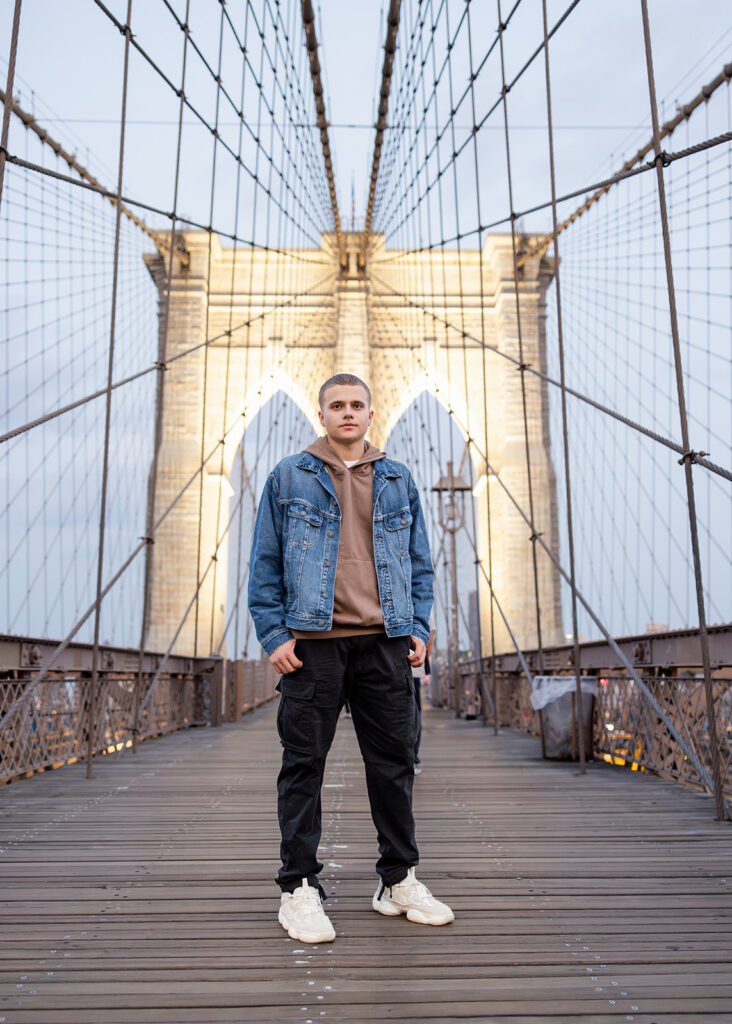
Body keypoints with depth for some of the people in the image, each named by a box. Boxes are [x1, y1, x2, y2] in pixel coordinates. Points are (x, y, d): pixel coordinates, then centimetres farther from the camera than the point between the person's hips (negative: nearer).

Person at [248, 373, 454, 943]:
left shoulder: (398, 481, 14)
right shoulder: (289, 478, 6)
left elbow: (420, 563, 16)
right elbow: (264, 564, 4)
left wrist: (419, 628, 5)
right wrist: (275, 634, -4)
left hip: (385, 643, 3)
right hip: (313, 643, -2)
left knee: (395, 761, 9)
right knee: (304, 763, 3)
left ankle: (399, 880, 25)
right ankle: (300, 888, 17)